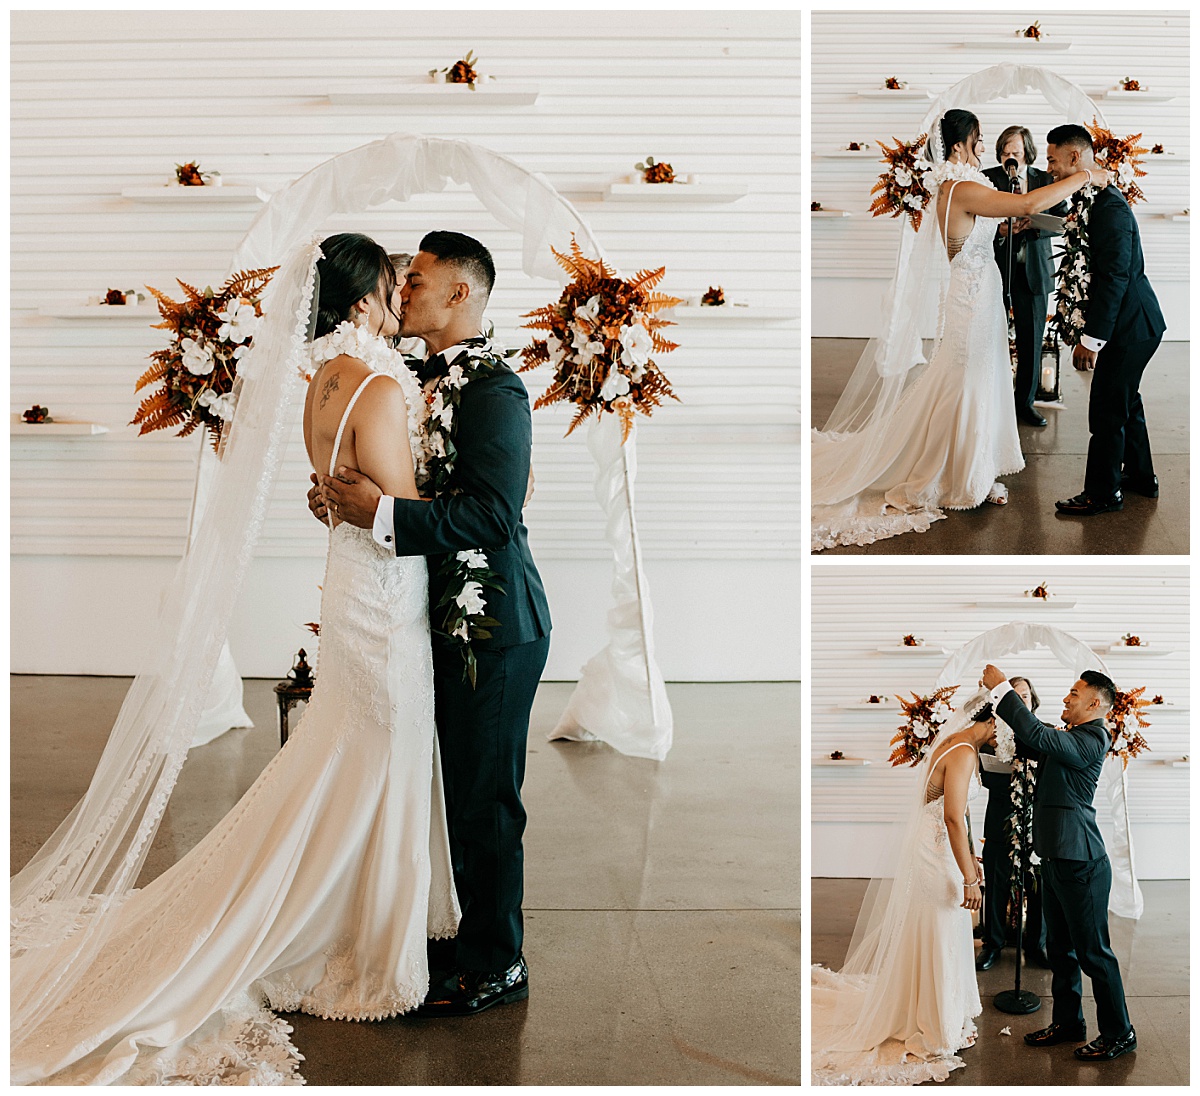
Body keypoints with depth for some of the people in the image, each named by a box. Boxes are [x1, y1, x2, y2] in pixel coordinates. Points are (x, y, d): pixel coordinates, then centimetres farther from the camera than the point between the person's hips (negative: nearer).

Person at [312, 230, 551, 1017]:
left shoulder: (492, 388, -18)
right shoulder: (435, 377, 11)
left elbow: (492, 514, -26)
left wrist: (382, 513, -28)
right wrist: (350, 499, 1)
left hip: (494, 627, -9)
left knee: (486, 799, 1)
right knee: (458, 788, 20)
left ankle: (496, 965, 14)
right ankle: (465, 933, 35)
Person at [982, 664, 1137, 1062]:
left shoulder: (1091, 739, -18)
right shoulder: (1070, 736, 13)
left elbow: (1039, 736, -30)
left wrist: (1002, 688, -25)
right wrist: (999, 693, 7)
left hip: (1079, 864, -10)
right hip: (1057, 860, 10)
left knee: (1092, 951, -1)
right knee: (1060, 947, 18)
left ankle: (1119, 1033, 11)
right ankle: (1068, 1023, 30)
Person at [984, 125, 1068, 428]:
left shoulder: (1045, 180, 4)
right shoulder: (987, 179, -2)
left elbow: (1061, 221, -1)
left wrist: (1033, 224, -19)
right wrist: (999, 231, -23)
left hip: (1034, 272, 2)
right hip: (996, 267, -2)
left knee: (1031, 340, 7)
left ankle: (1024, 401, 19)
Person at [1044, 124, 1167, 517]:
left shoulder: (1109, 208, -24)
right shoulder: (1098, 198, 8)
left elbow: (1114, 277, -27)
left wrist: (1091, 338, -25)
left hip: (1130, 325, -11)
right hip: (1134, 322, 11)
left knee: (1107, 409, -2)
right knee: (1125, 400, 22)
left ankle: (1102, 493, 10)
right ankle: (1141, 476, 37)